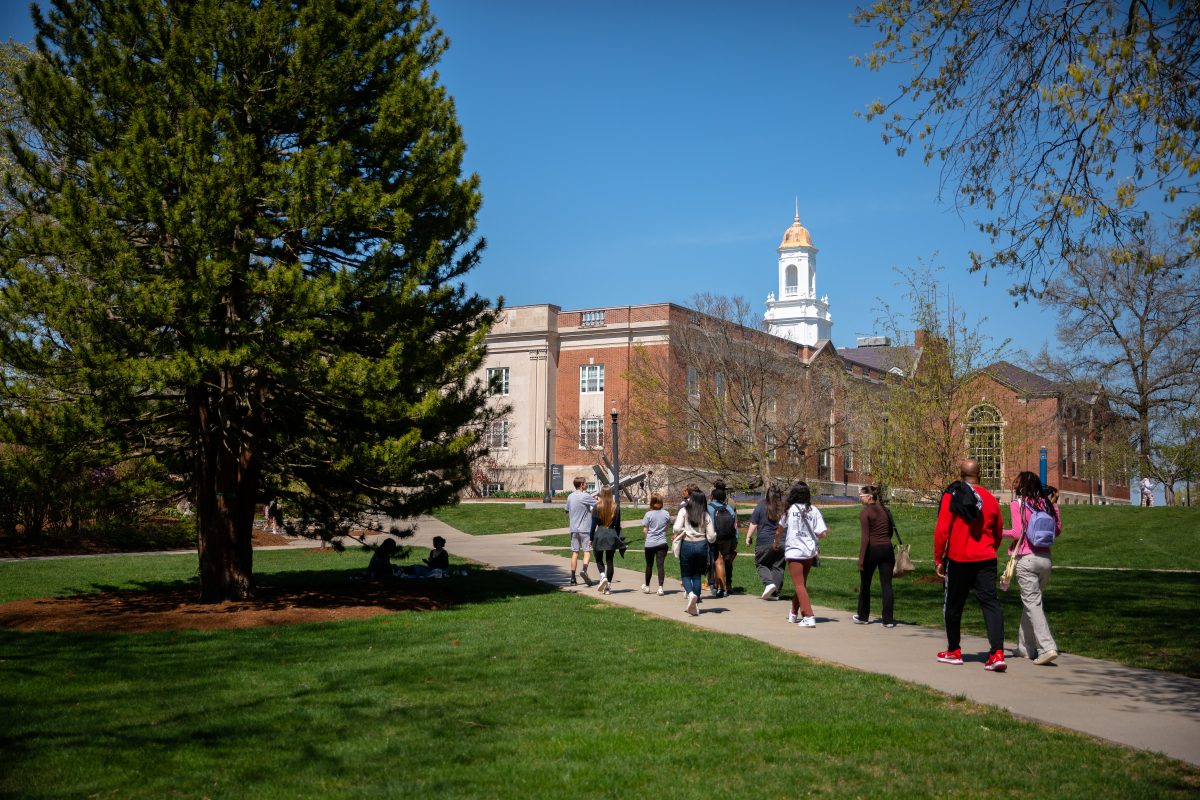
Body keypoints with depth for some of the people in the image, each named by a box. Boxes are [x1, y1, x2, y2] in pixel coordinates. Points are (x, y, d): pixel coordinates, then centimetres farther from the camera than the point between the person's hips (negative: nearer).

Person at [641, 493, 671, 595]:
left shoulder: (649, 514, -9)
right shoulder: (666, 514, -2)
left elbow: (645, 530, -7)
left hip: (650, 544, -1)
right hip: (662, 543, 1)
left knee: (649, 565, 13)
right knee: (660, 565, -3)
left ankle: (647, 586, 29)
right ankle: (660, 587, -13)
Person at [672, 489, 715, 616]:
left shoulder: (684, 511, -3)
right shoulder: (706, 516, 3)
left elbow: (677, 528, -14)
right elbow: (711, 537, 2)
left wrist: (683, 532, 8)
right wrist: (714, 535, 24)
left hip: (687, 545, -2)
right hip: (702, 545, 2)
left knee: (686, 575, 9)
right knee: (697, 575, 12)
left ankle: (691, 594, -20)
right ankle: (694, 605, 9)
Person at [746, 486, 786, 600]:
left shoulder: (761, 507, -2)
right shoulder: (784, 508, 5)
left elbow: (753, 524, -2)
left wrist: (748, 537, 5)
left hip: (765, 542, -3)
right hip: (782, 542, 3)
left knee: (761, 564, 10)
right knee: (778, 567, 9)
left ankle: (769, 582, -13)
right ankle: (775, 592, 7)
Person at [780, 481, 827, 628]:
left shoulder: (790, 509, -2)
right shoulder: (814, 510, 1)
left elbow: (779, 530, 11)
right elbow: (823, 534, -5)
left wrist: (776, 542, 31)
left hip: (794, 552, -4)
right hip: (810, 552, 4)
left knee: (800, 586, -3)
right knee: (801, 584, 19)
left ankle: (809, 617, -16)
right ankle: (794, 613, 34)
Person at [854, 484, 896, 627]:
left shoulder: (865, 513, -10)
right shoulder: (885, 510, 9)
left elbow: (865, 537, -16)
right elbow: (890, 531, 15)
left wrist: (861, 559, -16)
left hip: (872, 550, -5)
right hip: (887, 549, 5)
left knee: (865, 584, 13)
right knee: (886, 585, 3)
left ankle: (863, 616, 25)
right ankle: (888, 620, -2)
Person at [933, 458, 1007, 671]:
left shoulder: (951, 496, -7)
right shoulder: (990, 498, 6)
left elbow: (942, 531, -10)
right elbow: (998, 533, 17)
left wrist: (938, 560, -1)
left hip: (958, 560, -3)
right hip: (986, 560, 3)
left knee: (953, 606, 12)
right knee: (991, 602, -2)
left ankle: (954, 651, 23)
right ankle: (997, 653, -15)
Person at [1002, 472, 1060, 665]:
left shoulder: (1018, 503, -7)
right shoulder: (1045, 504, 8)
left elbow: (1017, 532, -13)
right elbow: (1058, 529, 9)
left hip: (1026, 558, -6)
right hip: (1045, 558, 6)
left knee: (1032, 604, -5)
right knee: (1031, 601, 17)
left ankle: (1047, 647, -16)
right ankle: (1026, 647, 22)